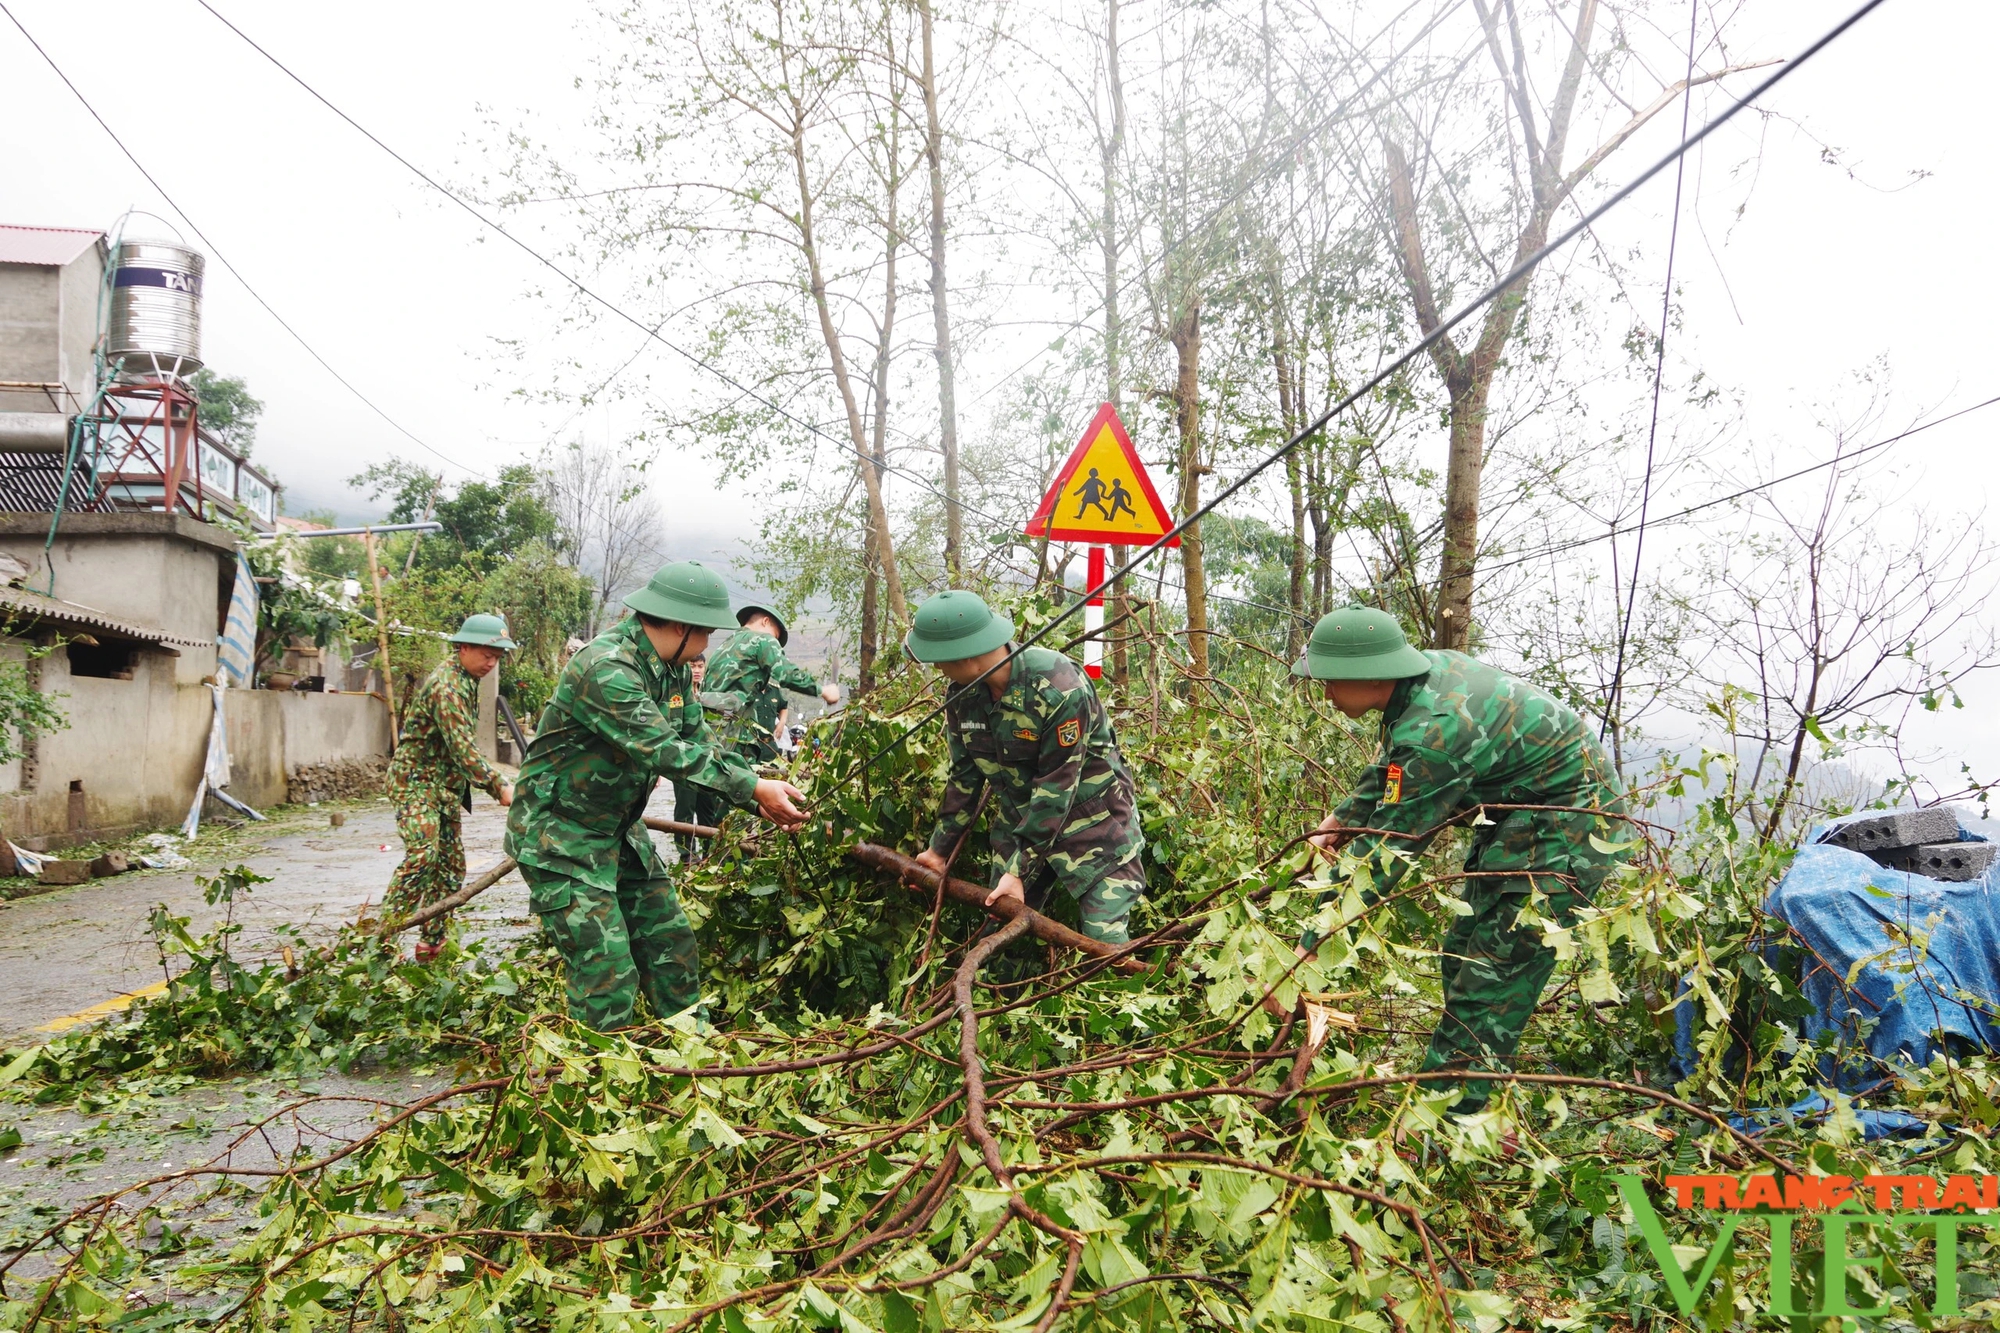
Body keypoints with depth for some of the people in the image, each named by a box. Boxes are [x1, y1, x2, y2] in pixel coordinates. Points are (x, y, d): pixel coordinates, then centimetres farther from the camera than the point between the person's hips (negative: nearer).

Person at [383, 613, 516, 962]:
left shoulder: (465, 680, 13)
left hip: (444, 786, 10)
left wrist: (493, 784, 15)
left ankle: (431, 946, 14)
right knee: (423, 855, -24)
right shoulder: (447, 685, -19)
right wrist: (499, 787, -31)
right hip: (418, 780, -10)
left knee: (451, 867, 8)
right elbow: (462, 747, -27)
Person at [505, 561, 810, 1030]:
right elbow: (667, 752, -31)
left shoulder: (672, 668, 3)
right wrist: (755, 788, -27)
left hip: (619, 829, 9)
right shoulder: (606, 669, -27)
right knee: (608, 974, -11)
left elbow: (701, 742, 5)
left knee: (672, 945, 10)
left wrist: (764, 803, -8)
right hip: (561, 835, -9)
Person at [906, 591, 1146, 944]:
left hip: (1091, 819, -6)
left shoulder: (1060, 688, -29)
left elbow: (1056, 787, -25)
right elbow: (965, 776, 5)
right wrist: (939, 849, 6)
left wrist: (1020, 868, -23)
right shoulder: (962, 695, -8)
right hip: (1017, 820, 6)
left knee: (1105, 942, -11)